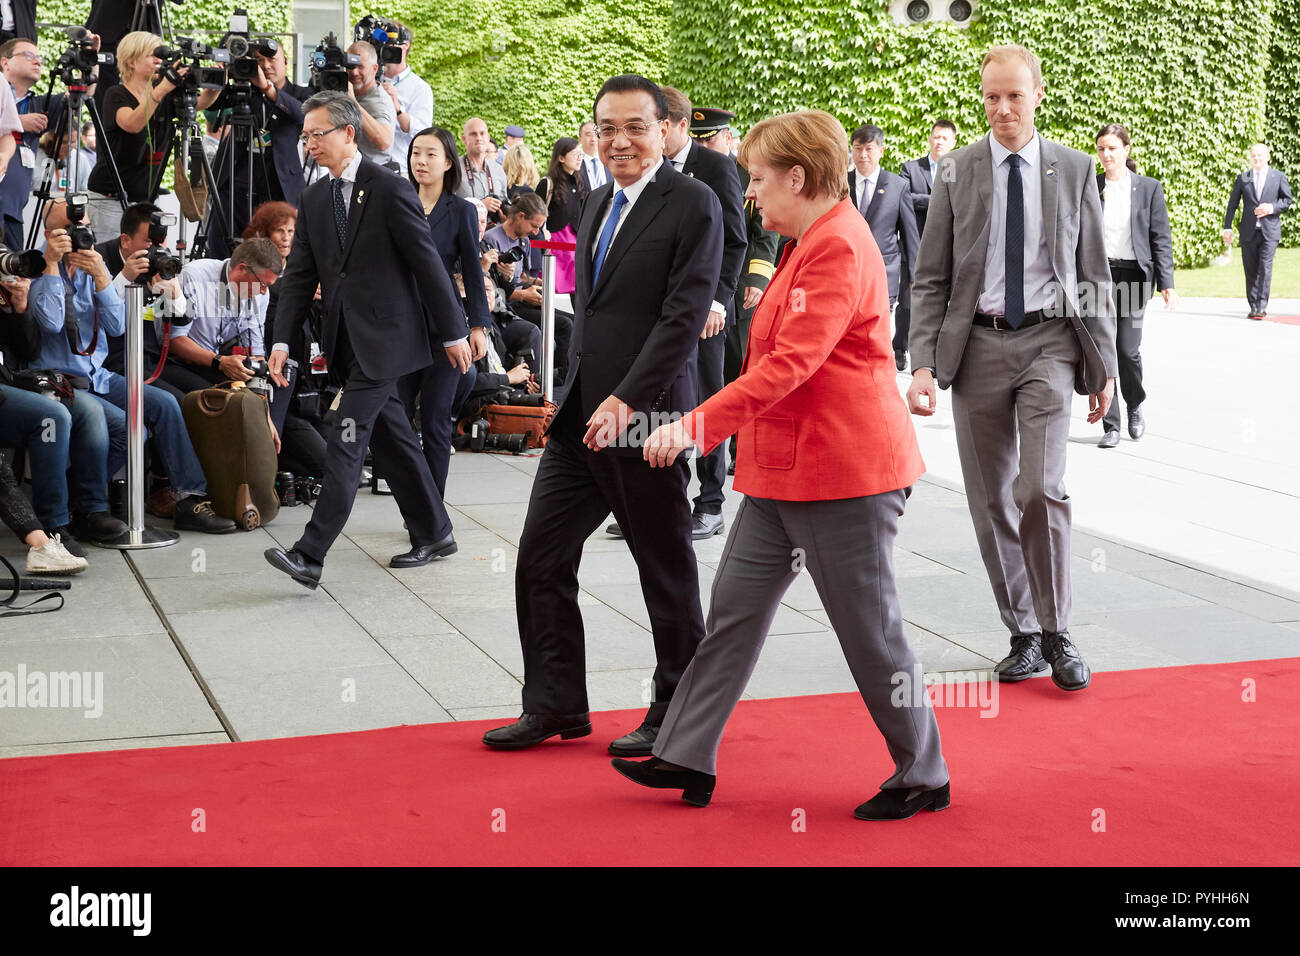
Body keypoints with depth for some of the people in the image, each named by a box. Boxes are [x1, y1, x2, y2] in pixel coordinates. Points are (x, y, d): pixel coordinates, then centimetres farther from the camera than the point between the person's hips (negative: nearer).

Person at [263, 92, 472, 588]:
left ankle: (310, 555, -14)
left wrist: (453, 332, -6)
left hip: (383, 336, -7)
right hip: (347, 338, 7)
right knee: (392, 439, 14)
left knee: (346, 443, -11)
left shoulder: (390, 190, -10)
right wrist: (283, 340, -1)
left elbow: (427, 263, -8)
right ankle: (433, 534, 26)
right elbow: (300, 274, 9)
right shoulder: (313, 198, 11)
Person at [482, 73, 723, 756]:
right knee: (541, 557, 7)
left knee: (666, 573, 5)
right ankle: (555, 706, 20)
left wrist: (625, 401, -22)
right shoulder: (599, 203, 16)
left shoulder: (692, 205, -9)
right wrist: (573, 396, 15)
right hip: (580, 416, 8)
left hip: (646, 418, -8)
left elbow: (684, 316, -17)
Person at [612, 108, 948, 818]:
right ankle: (686, 759, 17)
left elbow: (791, 362, -27)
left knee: (868, 626, 0)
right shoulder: (809, 245, 15)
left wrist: (696, 425, -29)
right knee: (735, 604, 10)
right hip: (786, 467, 10)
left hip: (843, 468, -10)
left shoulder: (838, 249, -17)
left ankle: (923, 776, 16)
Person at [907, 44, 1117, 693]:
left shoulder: (1074, 170, 4)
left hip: (1048, 340, -1)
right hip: (977, 344, 2)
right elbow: (930, 279, 3)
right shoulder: (956, 172, 4)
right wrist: (923, 364, -9)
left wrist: (1103, 364, 7)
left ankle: (1057, 633, 0)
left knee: (1040, 487, -16)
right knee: (991, 501, 5)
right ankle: (1023, 633, 20)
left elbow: (1094, 275, 9)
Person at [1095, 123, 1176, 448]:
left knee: (1128, 349, -4)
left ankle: (1135, 405, 25)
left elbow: (1161, 238, 1)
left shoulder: (1149, 188, 2)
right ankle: (1110, 426, 5)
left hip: (1132, 275, -1)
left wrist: (1166, 283, -6)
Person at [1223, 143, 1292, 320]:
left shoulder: (1278, 176, 6)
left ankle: (1262, 306, -15)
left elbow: (1287, 200, 8)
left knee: (1265, 267, -14)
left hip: (1270, 231, -2)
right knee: (1250, 270, 4)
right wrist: (1227, 227, 1)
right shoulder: (1242, 178, 8)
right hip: (1249, 231, 2)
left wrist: (1272, 208, -11)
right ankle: (1253, 306, 12)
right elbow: (1232, 204, 8)